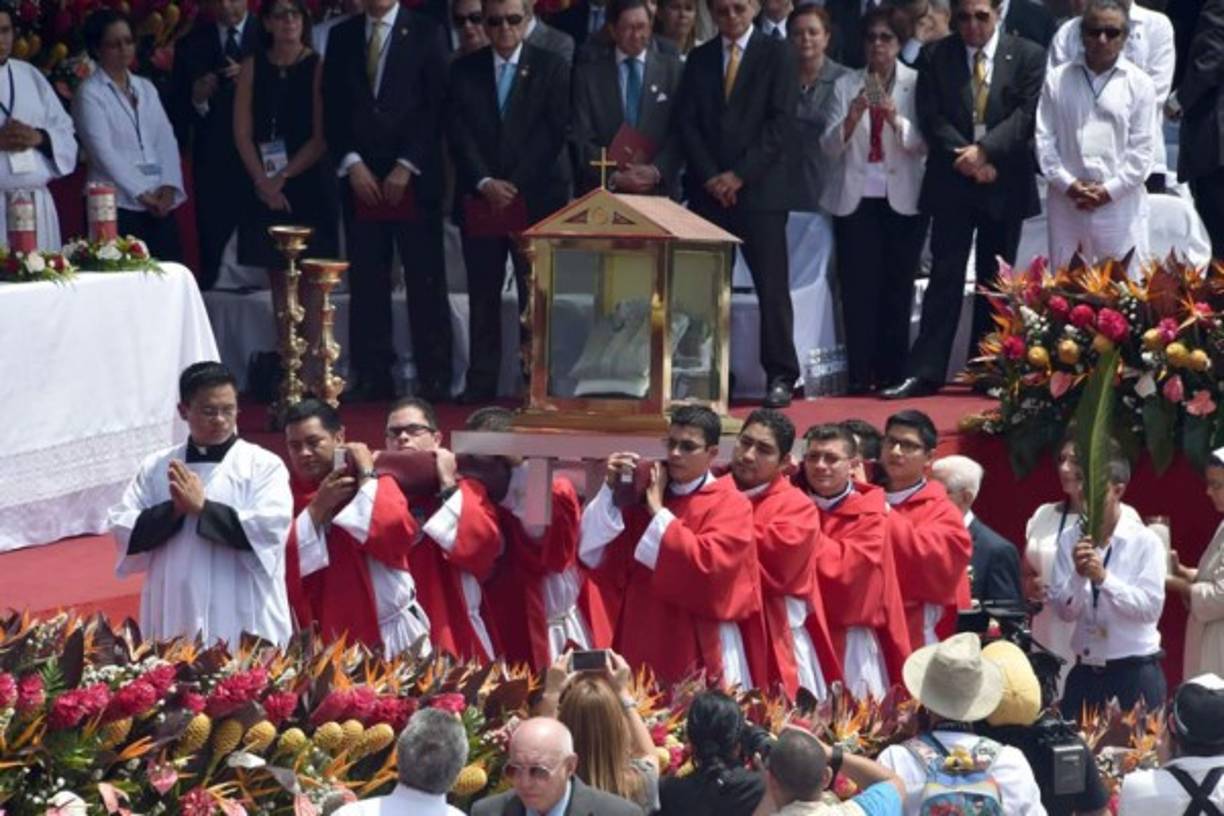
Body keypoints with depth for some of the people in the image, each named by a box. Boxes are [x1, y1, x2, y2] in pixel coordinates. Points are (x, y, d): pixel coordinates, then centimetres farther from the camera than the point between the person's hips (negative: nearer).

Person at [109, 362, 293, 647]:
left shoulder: (264, 466, 2)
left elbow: (270, 529, -11)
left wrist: (202, 507, -11)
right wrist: (173, 511, -10)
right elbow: (124, 530, 6)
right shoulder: (156, 468, 11)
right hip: (175, 620, 3)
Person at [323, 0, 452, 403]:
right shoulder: (342, 37, 13)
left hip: (414, 179, -3)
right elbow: (332, 109, 11)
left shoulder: (425, 33, 3)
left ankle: (434, 380, -1)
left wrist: (406, 167, -8)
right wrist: (351, 164, -2)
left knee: (426, 282, -4)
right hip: (360, 178, 3)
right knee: (366, 283, 1)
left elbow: (436, 106, -2)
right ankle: (372, 377, 5)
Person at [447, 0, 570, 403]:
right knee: (483, 295, 2)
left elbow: (554, 133, -3)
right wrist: (484, 183, -9)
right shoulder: (464, 70, 9)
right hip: (479, 201, 2)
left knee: (535, 295, -1)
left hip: (535, 199, -2)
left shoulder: (551, 68, 3)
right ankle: (481, 382, 4)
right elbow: (458, 134, 3)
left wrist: (516, 186, -8)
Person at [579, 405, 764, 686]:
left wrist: (659, 513, -14)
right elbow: (592, 554, 4)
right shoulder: (645, 493, 10)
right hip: (643, 646, 5)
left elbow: (708, 564, -19)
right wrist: (610, 489, -8)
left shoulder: (729, 504, -3)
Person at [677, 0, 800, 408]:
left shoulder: (777, 54, 4)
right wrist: (709, 176, -5)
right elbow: (687, 123, 8)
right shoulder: (699, 59, 14)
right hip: (709, 190, 3)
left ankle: (780, 377, -3)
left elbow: (781, 122, -4)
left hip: (760, 188, -3)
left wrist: (740, 174, -10)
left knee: (773, 286, -6)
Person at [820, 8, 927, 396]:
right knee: (858, 288, -4)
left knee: (897, 288, 0)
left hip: (902, 201, -1)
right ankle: (859, 374, -3)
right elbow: (830, 148, 1)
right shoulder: (846, 86, 8)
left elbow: (923, 145, -6)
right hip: (856, 200, 1)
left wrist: (895, 118, -23)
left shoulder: (916, 84, 3)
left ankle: (891, 373, 4)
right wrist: (852, 117, -17)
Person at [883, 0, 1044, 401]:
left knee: (995, 282, 6)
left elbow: (1027, 114, -6)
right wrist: (965, 157, -12)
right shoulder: (936, 57, 4)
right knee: (945, 277, -4)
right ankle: (924, 372, -6)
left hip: (1004, 184, 0)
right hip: (952, 183, 0)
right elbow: (931, 117, -1)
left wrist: (984, 150, -16)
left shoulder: (1028, 56, 2)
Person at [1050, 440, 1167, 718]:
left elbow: (1151, 607, -14)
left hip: (1136, 671, -3)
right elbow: (1064, 610, -1)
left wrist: (1103, 578, -22)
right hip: (1086, 670, 3)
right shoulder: (1070, 540, 1)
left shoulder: (1144, 541, -7)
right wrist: (1078, 575, -20)